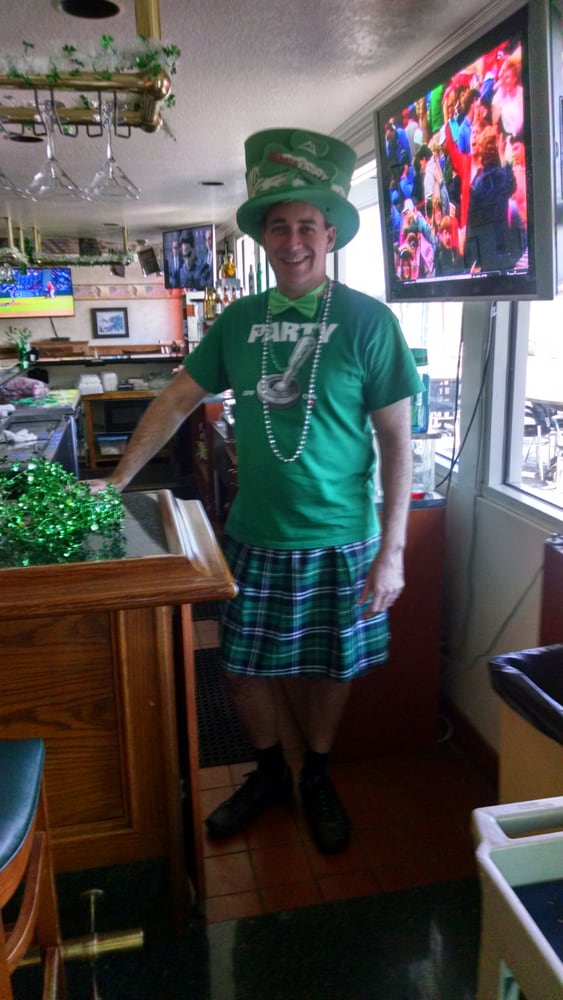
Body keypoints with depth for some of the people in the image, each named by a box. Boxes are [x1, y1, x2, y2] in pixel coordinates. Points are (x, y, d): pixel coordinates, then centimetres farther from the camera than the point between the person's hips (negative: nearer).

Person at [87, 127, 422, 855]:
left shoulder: (367, 321, -9)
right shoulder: (240, 319, 2)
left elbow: (396, 438, -10)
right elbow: (178, 398, 9)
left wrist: (391, 551, -13)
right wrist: (117, 481, 6)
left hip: (339, 541, -3)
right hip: (253, 536, 4)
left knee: (328, 668, 13)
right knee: (242, 668, 12)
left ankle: (317, 778, 40)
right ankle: (270, 774, 40)